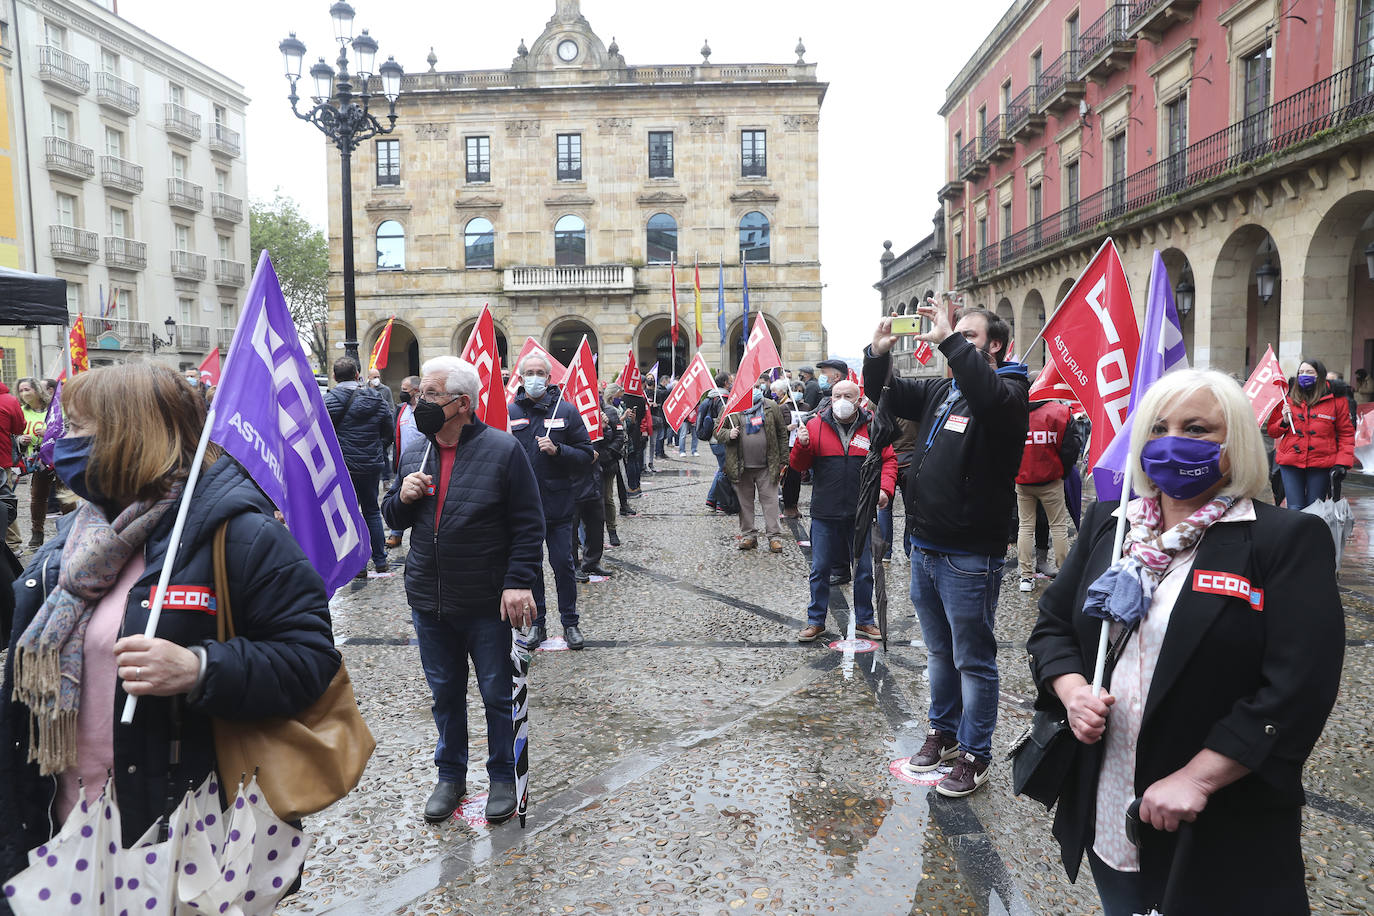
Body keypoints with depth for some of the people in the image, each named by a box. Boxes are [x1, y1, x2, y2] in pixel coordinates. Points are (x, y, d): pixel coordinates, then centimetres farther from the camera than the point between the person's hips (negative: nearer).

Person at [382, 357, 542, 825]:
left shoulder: (503, 450, -11)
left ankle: (503, 777, 29)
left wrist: (518, 583, -18)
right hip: (429, 602, 5)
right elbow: (393, 518, 15)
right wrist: (403, 496, -7)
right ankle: (451, 776, 36)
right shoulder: (414, 452, 5)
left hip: (487, 605, -5)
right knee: (444, 693, 18)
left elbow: (528, 525, -10)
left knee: (496, 694, 10)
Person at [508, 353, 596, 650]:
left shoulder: (565, 411, -1)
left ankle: (570, 622, 19)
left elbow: (586, 455, -2)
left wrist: (557, 450, -19)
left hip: (558, 504, -2)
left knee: (563, 563, 3)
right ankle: (537, 623, 24)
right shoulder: (509, 413, 3)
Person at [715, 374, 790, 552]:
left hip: (767, 466, -1)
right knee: (745, 502, 9)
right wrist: (728, 434, -15)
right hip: (741, 467, 1)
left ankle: (775, 536, 7)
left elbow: (782, 434, 6)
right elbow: (718, 431, 8)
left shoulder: (772, 407, 3)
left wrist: (783, 461, 2)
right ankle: (749, 535, 21)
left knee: (770, 501, 1)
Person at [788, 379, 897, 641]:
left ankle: (864, 620, 27)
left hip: (860, 513, 1)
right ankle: (816, 621, 21)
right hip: (824, 513, -1)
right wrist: (802, 446, -18)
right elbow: (799, 466, 2)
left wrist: (885, 488, -9)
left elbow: (889, 459, 8)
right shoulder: (815, 426, 0)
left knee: (864, 570, 11)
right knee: (820, 570, 7)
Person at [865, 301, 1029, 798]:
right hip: (925, 548, 8)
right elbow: (886, 394, 16)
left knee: (973, 659, 5)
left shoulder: (1006, 393, -10)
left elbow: (987, 395, -34)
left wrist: (949, 342, -31)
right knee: (939, 652, 22)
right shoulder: (940, 390, 12)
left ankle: (975, 755, 20)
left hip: (970, 556, -7)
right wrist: (878, 354, -4)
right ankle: (943, 731, 39)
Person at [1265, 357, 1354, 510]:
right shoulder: (1287, 399, 8)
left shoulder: (1336, 400, 4)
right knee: (1295, 509, 0)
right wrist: (1284, 422, -6)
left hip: (1321, 465, -1)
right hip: (1290, 463, 1)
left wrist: (1342, 463, -5)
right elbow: (1271, 432, 14)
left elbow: (1346, 433, 5)